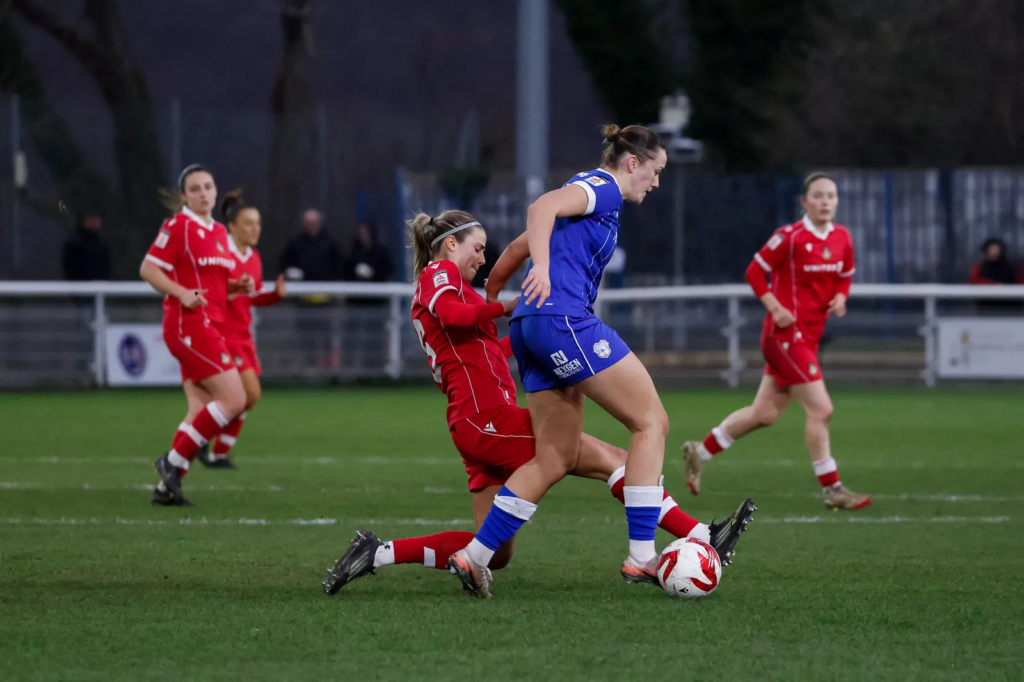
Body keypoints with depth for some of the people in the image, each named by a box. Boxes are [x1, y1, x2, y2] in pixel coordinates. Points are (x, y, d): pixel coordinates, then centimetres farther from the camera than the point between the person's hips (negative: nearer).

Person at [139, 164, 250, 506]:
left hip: (209, 325, 9)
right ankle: (173, 461, -7)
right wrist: (182, 293, -23)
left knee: (201, 412, 4)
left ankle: (167, 486, 6)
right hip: (190, 324, -9)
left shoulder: (219, 232, 17)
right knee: (234, 400, -14)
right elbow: (148, 269, -11)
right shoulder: (178, 227, -8)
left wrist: (237, 286, 7)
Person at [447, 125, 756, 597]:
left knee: (557, 458, 8)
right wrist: (543, 267, -36)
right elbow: (543, 208, -21)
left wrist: (489, 298, 42)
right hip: (564, 321, -10)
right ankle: (641, 558, -11)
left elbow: (519, 246, 32)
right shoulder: (601, 187, -2)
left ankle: (473, 557, 5)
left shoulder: (595, 193, 27)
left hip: (532, 328, 10)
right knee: (651, 422, -7)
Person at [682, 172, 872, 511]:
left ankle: (700, 452, 30)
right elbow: (755, 271, -8)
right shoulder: (791, 237, -15)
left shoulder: (842, 238, 6)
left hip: (808, 337, 8)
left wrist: (840, 297, -2)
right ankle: (832, 489, -2)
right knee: (820, 409, -11)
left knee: (765, 413, 14)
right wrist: (776, 308, -17)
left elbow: (845, 276, 20)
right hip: (787, 333, -8)